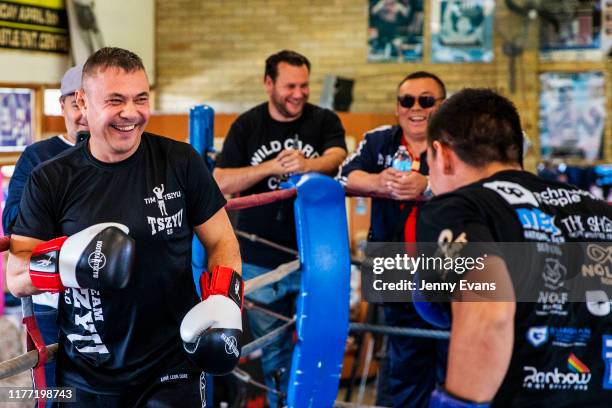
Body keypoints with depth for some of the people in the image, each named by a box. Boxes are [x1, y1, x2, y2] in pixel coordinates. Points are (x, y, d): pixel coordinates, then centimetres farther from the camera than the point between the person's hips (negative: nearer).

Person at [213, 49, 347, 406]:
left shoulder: (325, 121, -1)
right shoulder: (246, 126, 1)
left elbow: (337, 158, -20)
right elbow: (221, 183, -8)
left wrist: (307, 164, -42)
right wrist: (272, 166, -22)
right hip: (261, 260, 1)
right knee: (274, 350, 11)